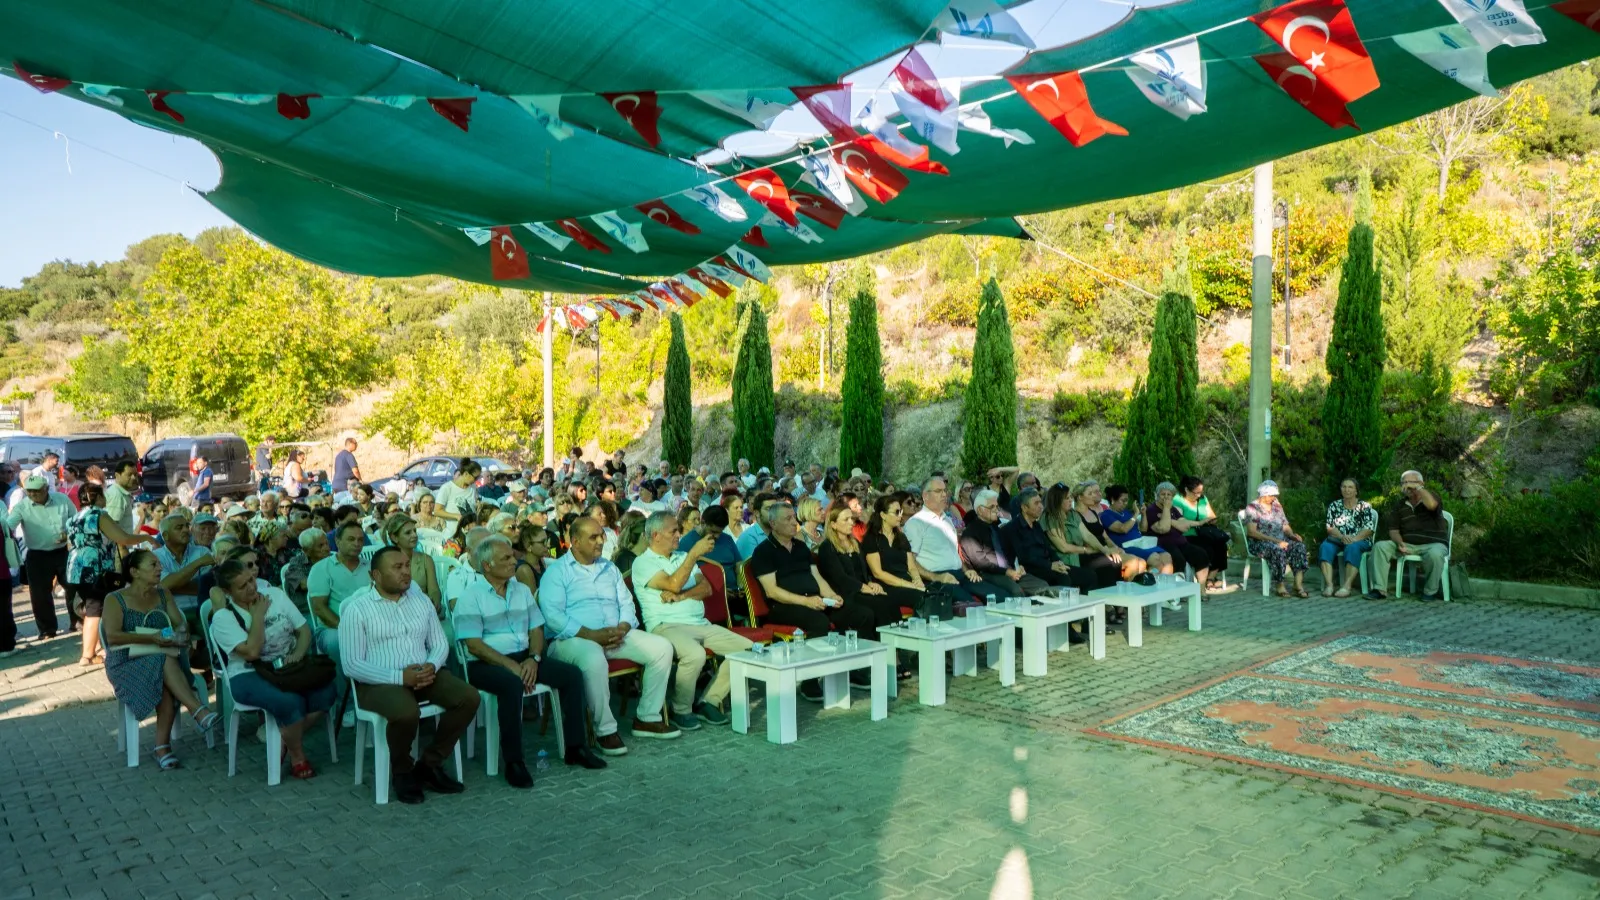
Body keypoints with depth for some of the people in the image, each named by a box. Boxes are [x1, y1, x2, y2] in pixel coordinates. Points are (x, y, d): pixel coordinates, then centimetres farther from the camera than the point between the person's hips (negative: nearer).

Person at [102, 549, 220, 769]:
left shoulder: (164, 594, 13)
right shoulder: (115, 599, -3)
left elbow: (181, 623, 8)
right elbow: (112, 636, -15)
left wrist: (182, 633, -17)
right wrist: (152, 638, -24)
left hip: (164, 659, 4)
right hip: (127, 662, -4)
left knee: (166, 686, -32)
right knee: (165, 661, -36)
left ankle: (163, 746, -28)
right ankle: (197, 709, -39)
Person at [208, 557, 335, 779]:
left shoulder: (275, 594, 7)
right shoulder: (223, 617, -7)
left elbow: (304, 630, 8)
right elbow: (251, 651, -20)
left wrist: (298, 655, -11)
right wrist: (258, 614, -11)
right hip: (248, 676, -5)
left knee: (325, 691, -24)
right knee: (291, 701, -34)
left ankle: (285, 740, 0)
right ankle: (297, 756, -6)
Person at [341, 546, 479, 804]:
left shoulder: (421, 601, 14)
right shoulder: (357, 609, -4)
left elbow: (440, 644, 15)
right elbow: (352, 666, -10)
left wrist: (432, 666, -10)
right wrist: (401, 676, -20)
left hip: (424, 674, 6)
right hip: (379, 682, -5)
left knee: (469, 697, -19)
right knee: (406, 712, -37)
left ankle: (429, 764, -1)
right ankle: (402, 773, -4)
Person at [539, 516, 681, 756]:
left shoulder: (609, 569, 21)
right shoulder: (557, 572, 0)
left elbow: (626, 603, 16)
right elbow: (553, 616, -13)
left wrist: (622, 628, -7)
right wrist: (592, 635, -20)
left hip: (615, 635, 7)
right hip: (572, 638, -6)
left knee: (662, 648, -11)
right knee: (594, 660, -40)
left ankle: (647, 718, -1)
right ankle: (605, 729, -23)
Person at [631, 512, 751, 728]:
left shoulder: (682, 556, 22)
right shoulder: (643, 563, -1)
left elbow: (706, 588, 11)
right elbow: (674, 584, -17)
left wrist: (681, 596, -8)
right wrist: (694, 554, -16)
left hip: (701, 624, 7)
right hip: (666, 626, -7)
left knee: (746, 647, -10)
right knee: (695, 654, -38)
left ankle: (709, 702, -2)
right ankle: (681, 711, -13)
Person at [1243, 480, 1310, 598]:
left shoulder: (1277, 507, 18)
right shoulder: (1252, 508, -1)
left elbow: (1286, 527, 17)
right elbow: (1252, 532, -13)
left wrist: (1293, 535, -7)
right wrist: (1275, 540, -22)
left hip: (1280, 541, 6)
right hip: (1260, 543, -5)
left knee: (1299, 546, -25)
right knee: (1277, 549, -38)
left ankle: (1298, 585, -30)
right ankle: (1281, 585, -27)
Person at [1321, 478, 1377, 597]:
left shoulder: (1364, 506, 6)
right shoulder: (1334, 505, 13)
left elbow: (1369, 528, -4)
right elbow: (1329, 527, 4)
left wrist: (1353, 539, -21)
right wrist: (1342, 536, -16)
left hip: (1359, 541, -2)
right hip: (1338, 540, 3)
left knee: (1352, 548, -37)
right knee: (1325, 547, -30)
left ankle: (1347, 586, -45)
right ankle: (1329, 585, -41)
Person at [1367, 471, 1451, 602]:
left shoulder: (1431, 497, 0)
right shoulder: (1398, 505, 11)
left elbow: (1431, 505, -28)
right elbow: (1394, 530, 4)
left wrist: (1417, 487, -19)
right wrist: (1401, 544, -16)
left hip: (1433, 544, -4)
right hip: (1408, 544, 4)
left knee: (1434, 554, -39)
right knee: (1380, 546, -19)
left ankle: (1431, 591, -17)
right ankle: (1379, 589, -23)